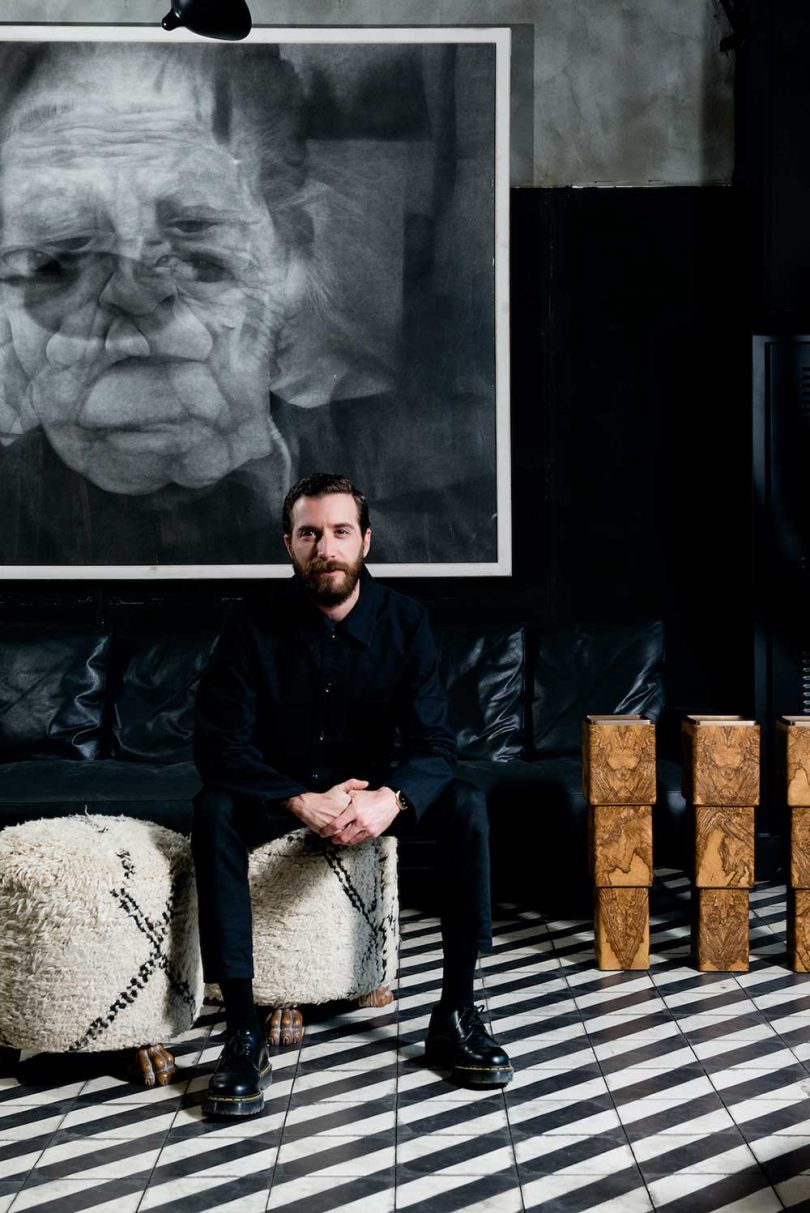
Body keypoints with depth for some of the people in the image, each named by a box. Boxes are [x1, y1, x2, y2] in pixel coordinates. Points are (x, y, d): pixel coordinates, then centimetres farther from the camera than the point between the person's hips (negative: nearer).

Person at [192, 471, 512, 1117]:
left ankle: (456, 1016, -19)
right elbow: (220, 746, -20)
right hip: (280, 791, -1)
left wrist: (390, 799, -39)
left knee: (466, 805, -25)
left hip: (372, 787, 2)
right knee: (214, 810, -33)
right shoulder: (254, 629, -15)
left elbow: (433, 743, -17)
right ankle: (243, 1034, -33)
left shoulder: (404, 621, -11)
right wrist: (302, 803, -36)